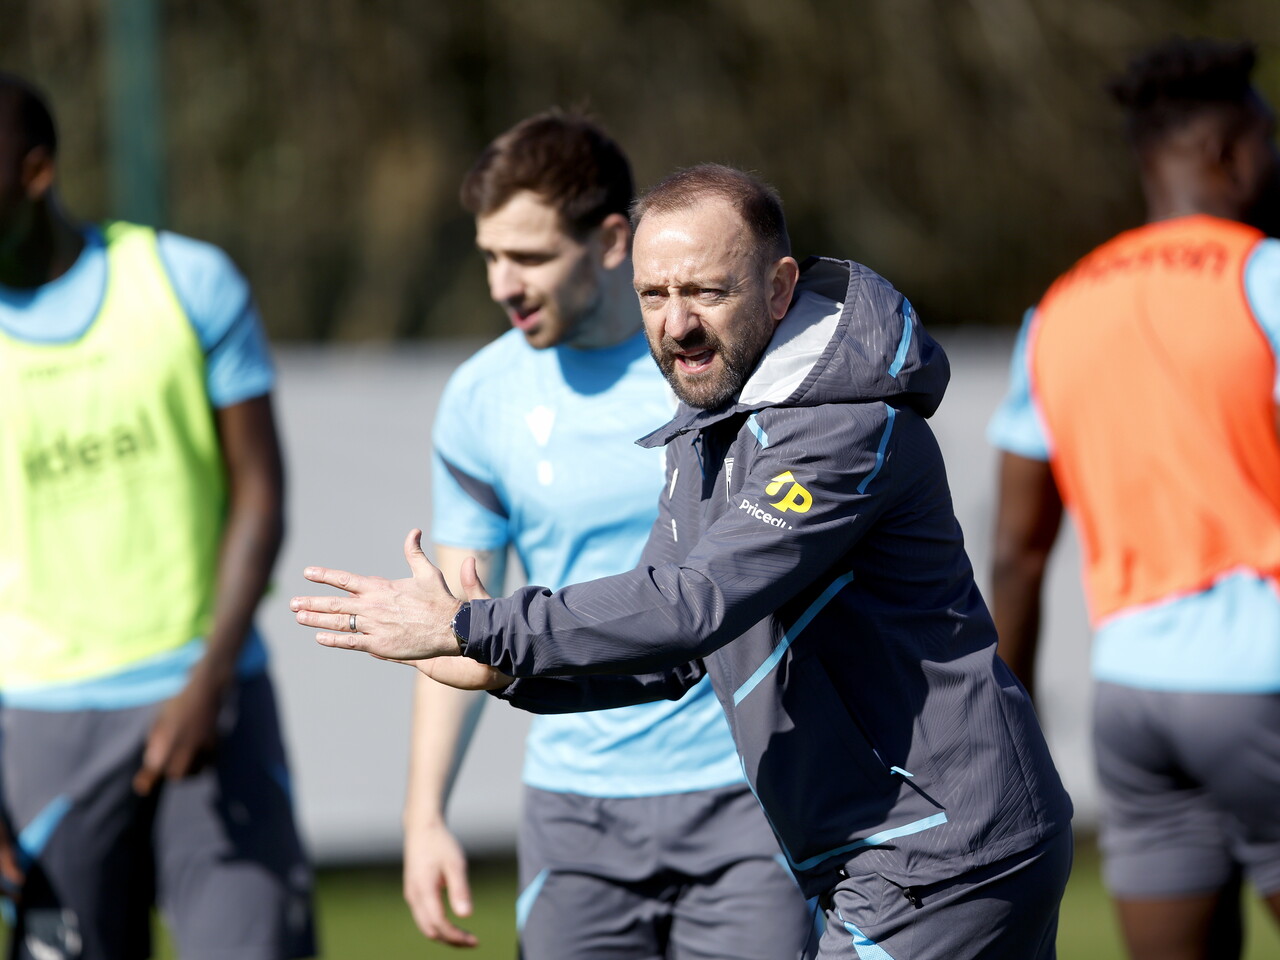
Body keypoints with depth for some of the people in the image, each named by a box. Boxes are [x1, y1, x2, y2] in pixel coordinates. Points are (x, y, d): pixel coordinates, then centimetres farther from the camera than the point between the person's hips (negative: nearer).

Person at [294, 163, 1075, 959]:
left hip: (939, 862, -10)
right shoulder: (706, 429, 12)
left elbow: (694, 603, -28)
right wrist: (509, 669, -5)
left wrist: (467, 629, -25)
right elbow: (677, 655, 14)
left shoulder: (849, 428, -20)